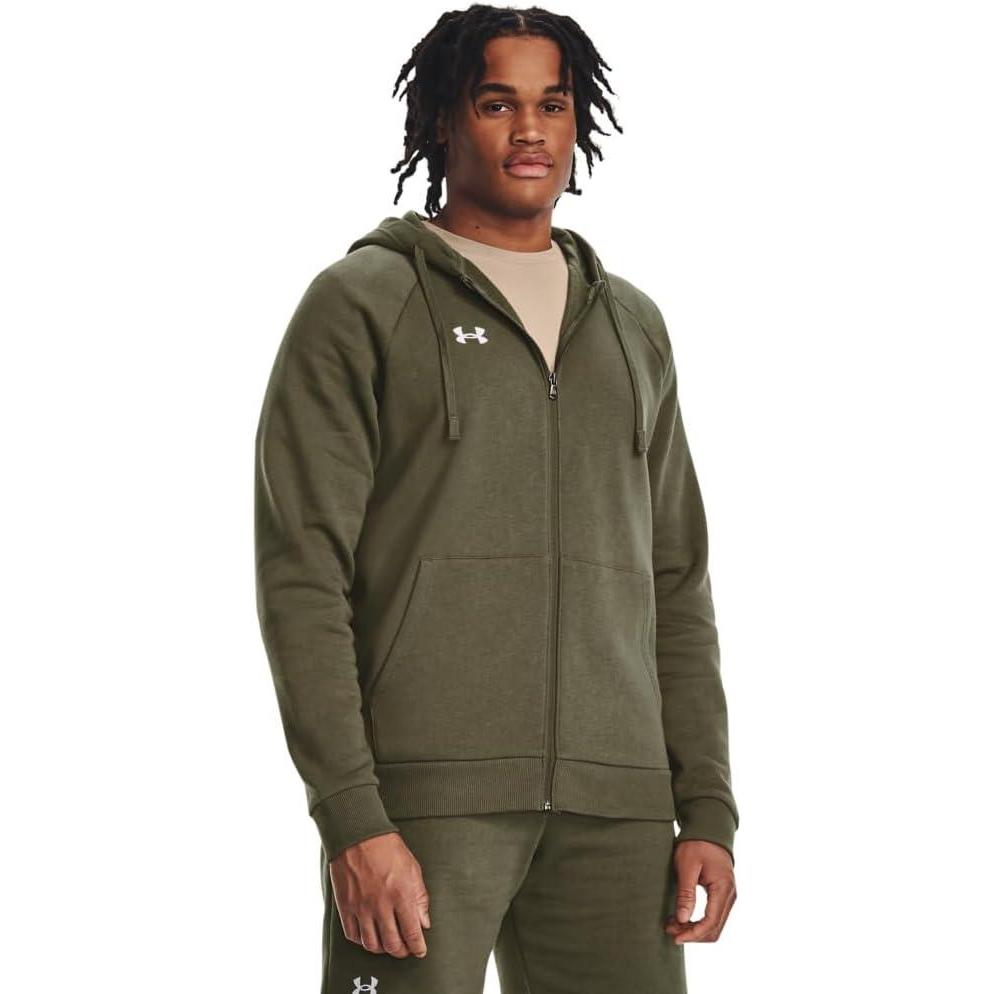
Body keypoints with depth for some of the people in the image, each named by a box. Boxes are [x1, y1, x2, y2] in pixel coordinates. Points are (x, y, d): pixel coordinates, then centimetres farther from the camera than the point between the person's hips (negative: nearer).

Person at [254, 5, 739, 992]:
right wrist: (353, 821, -14)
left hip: (616, 810, 4)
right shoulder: (361, 303, 3)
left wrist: (707, 809, 8)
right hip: (423, 800, -4)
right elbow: (302, 575, -5)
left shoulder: (632, 324, 18)